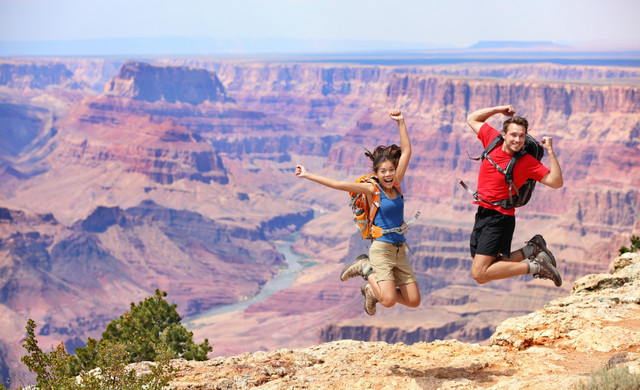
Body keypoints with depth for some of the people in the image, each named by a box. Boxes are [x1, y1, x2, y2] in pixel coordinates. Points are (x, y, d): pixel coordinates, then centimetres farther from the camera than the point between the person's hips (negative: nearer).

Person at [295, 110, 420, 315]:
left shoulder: (395, 185, 7)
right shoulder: (372, 189, -6)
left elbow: (406, 152, 8)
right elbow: (339, 184, -9)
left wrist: (401, 123, 6)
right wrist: (308, 175, -12)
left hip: (400, 251, 6)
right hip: (381, 249, -6)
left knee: (413, 301, 3)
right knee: (388, 301, -18)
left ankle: (371, 290, 24)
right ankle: (366, 269, 9)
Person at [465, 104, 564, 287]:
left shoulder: (527, 161, -12)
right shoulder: (493, 139, 1)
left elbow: (556, 182, -17)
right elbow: (472, 119, 16)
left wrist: (550, 151, -22)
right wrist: (499, 109, 5)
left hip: (500, 218, -7)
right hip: (482, 213, 7)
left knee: (479, 274, -16)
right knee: (488, 268, 11)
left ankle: (534, 266, -6)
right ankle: (532, 249, 18)